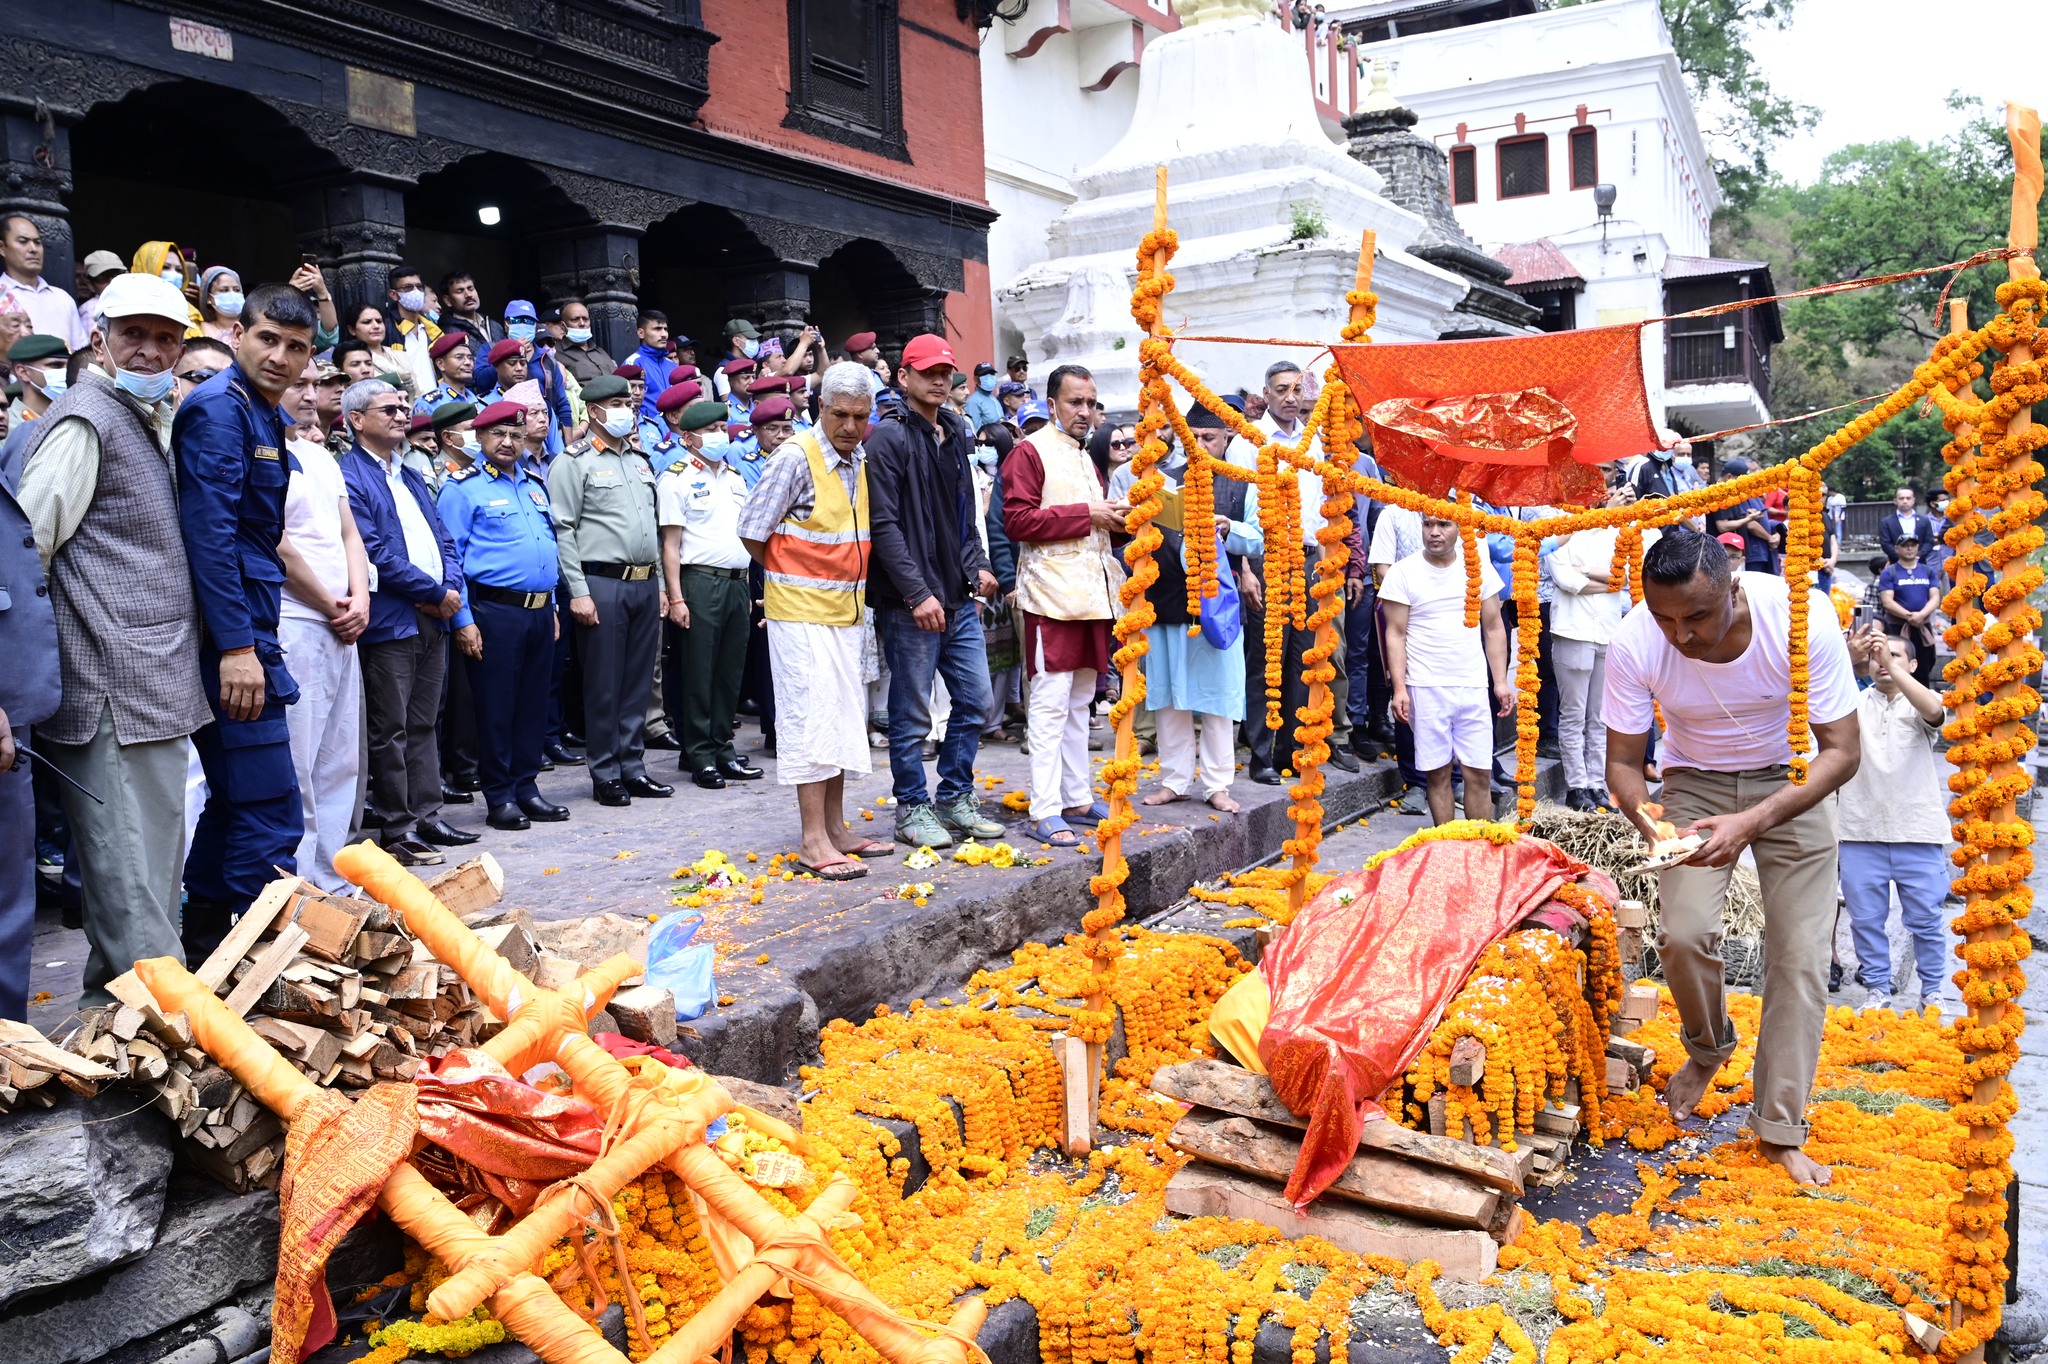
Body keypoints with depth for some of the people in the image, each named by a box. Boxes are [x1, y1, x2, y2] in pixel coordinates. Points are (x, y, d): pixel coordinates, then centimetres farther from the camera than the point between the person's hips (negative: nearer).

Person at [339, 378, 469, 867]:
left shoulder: (411, 476, 19)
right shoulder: (350, 477, -8)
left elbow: (443, 540, 17)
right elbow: (375, 553, -16)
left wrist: (450, 589, -2)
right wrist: (436, 593, -11)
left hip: (433, 619, 8)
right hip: (389, 621, -8)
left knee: (423, 725, 13)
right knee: (391, 731, -1)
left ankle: (426, 816, 20)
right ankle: (395, 828, 6)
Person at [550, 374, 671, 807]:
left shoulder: (639, 461, 18)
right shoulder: (574, 462, -4)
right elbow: (562, 531, -9)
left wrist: (658, 584, 16)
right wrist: (578, 591, -15)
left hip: (645, 583, 7)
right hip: (603, 583, -7)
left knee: (638, 681, 10)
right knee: (604, 685, 0)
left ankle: (632, 767, 18)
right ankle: (605, 775, 8)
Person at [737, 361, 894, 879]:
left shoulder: (863, 460, 7)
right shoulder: (795, 457, -15)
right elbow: (752, 530, -12)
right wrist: (790, 575, 2)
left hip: (846, 610, 8)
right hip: (801, 609, -7)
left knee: (842, 718, 12)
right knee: (812, 719, -7)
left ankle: (835, 828, 22)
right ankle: (813, 842, -3)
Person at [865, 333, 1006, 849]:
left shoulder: (956, 434, 15)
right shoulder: (889, 436, -9)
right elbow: (884, 524, -15)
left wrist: (976, 565, 10)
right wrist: (917, 593, -18)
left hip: (959, 599, 8)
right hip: (910, 604, -7)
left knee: (975, 701, 11)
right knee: (912, 715, 2)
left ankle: (954, 799, 25)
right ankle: (913, 810, 16)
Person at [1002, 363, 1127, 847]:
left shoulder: (1086, 458, 21)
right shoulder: (1030, 451, -5)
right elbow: (1017, 521, -15)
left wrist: (1115, 518, 7)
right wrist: (1085, 514, -16)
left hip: (1090, 593, 8)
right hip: (1052, 594, -8)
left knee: (1080, 701, 13)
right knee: (1050, 702, -8)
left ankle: (1077, 799, 20)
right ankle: (1045, 811, -6)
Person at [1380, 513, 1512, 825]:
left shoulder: (1480, 568, 6)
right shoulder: (1402, 573, -2)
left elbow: (1494, 628, 10)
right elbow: (1396, 634, -2)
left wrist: (1501, 681, 4)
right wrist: (1399, 688, -9)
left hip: (1473, 685, 2)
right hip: (1425, 688, -2)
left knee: (1479, 773, 1)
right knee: (1437, 772, 3)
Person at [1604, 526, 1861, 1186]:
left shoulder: (1802, 618, -31)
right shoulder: (1634, 644, -27)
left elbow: (1843, 751, -24)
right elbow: (1623, 762, -14)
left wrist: (1754, 821, -38)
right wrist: (1647, 821, -37)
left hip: (1794, 780, 0)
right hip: (1696, 780, 1)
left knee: (1801, 954, -5)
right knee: (1684, 934, -16)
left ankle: (1780, 1130, 10)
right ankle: (1708, 1047, 18)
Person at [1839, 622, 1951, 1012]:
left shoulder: (1920, 704, 5)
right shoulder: (1855, 701, 8)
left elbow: (1933, 709, -19)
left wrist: (1891, 665, -30)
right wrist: (1848, 660, -32)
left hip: (1918, 833, -1)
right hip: (1861, 833, 1)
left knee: (1925, 919, 5)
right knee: (1865, 919, 7)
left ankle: (1930, 993, 19)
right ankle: (1877, 990, 19)